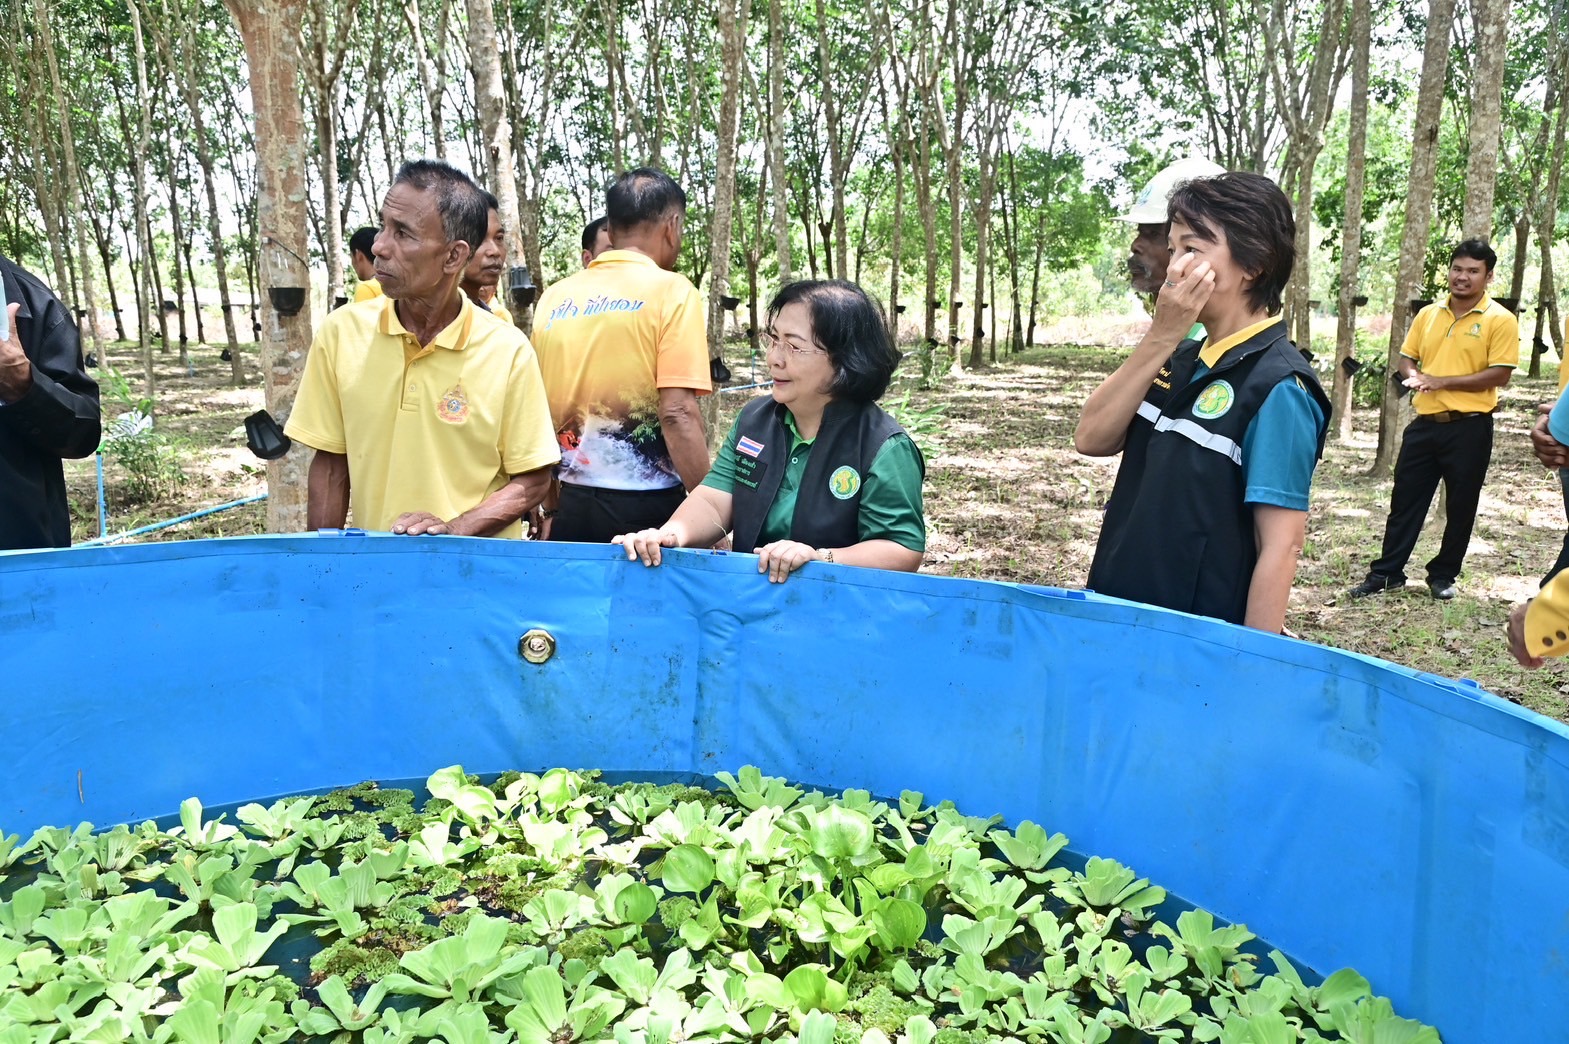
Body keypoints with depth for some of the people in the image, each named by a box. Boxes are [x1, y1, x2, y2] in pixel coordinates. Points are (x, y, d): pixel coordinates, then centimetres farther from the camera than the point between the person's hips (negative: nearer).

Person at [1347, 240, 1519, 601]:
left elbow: (1499, 375, -13)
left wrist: (1441, 382, -17)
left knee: (1461, 506, 7)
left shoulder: (1500, 320, -7)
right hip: (1425, 422, 4)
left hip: (1470, 427, -4)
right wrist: (1413, 376, -9)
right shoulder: (1428, 314, 8)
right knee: (1405, 499, 7)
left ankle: (1443, 575, 20)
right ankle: (1387, 572, 15)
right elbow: (1407, 357, 14)